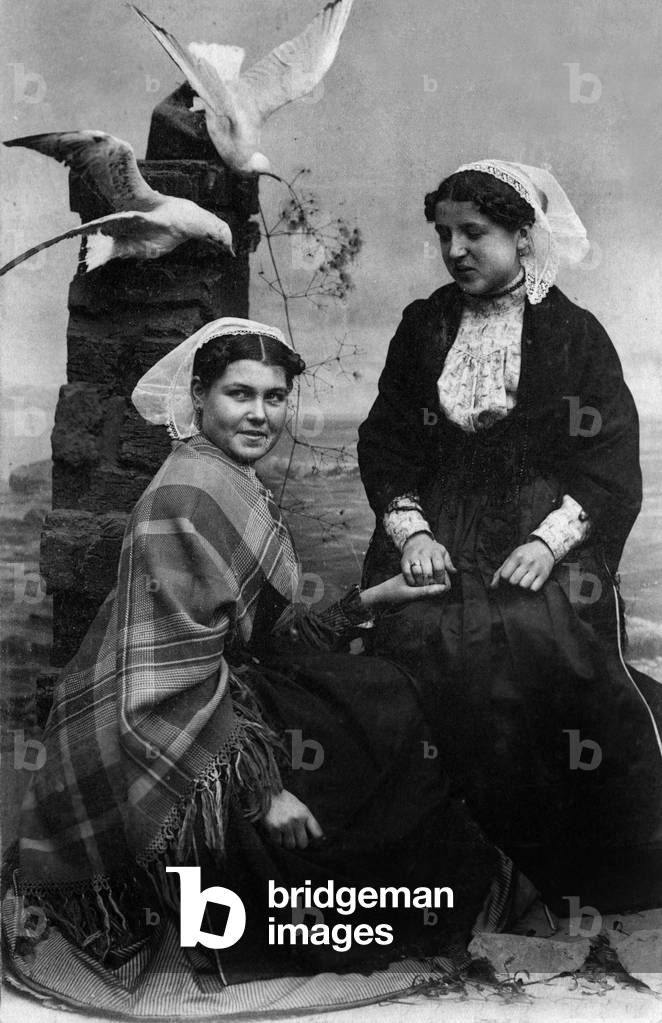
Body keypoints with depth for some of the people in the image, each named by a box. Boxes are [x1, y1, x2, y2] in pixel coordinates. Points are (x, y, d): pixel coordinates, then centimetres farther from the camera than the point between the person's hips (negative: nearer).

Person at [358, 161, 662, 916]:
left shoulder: (574, 334, 6)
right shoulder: (422, 327, 15)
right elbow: (384, 441, 9)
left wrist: (547, 542, -16)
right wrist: (411, 530, -7)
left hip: (548, 535, -2)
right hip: (439, 531, 2)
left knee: (541, 642, -29)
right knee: (420, 641, -25)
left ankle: (561, 867, -8)